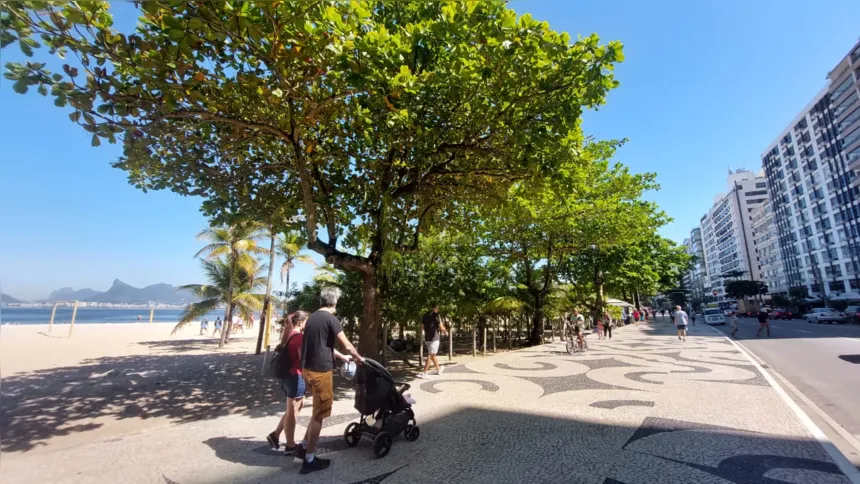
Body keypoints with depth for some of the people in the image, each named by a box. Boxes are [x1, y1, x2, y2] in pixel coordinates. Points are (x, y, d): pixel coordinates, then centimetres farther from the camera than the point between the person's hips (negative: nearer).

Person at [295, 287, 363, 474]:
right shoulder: (331, 319, -16)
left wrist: (342, 357, 29)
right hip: (320, 371, -8)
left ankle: (303, 447, 29)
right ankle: (309, 459, 16)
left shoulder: (312, 318, 11)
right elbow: (348, 346, -12)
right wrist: (359, 358, 7)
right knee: (319, 414, 5)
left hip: (307, 369, 9)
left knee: (318, 411, 23)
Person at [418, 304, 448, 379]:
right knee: (430, 356, -5)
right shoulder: (436, 315, -10)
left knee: (432, 355, 18)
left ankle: (439, 369, 34)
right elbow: (441, 327, -10)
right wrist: (445, 332, 10)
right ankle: (424, 373, -8)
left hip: (427, 338, 7)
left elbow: (422, 327, 15)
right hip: (434, 338, -7)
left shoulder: (425, 315, 8)